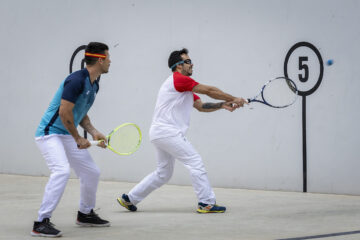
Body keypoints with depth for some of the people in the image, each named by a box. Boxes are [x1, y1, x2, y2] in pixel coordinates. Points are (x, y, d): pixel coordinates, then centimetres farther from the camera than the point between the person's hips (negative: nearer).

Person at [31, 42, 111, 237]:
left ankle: (85, 214, 33)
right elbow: (64, 112, -24)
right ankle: (41, 223, -26)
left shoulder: (93, 84, 10)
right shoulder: (76, 80, -21)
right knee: (62, 170, -28)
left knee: (91, 172, 12)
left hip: (68, 136, 10)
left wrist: (94, 132, 4)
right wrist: (78, 139, -14)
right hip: (50, 132, -10)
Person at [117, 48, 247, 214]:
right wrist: (233, 99, -4)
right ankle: (207, 203, -9)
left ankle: (129, 198, 20)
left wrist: (223, 105, 2)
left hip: (160, 133, 11)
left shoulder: (186, 88, 20)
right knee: (195, 162, -10)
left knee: (163, 173, 16)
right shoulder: (178, 79, -12)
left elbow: (201, 106, 17)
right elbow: (209, 91, -11)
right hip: (167, 131, -11)